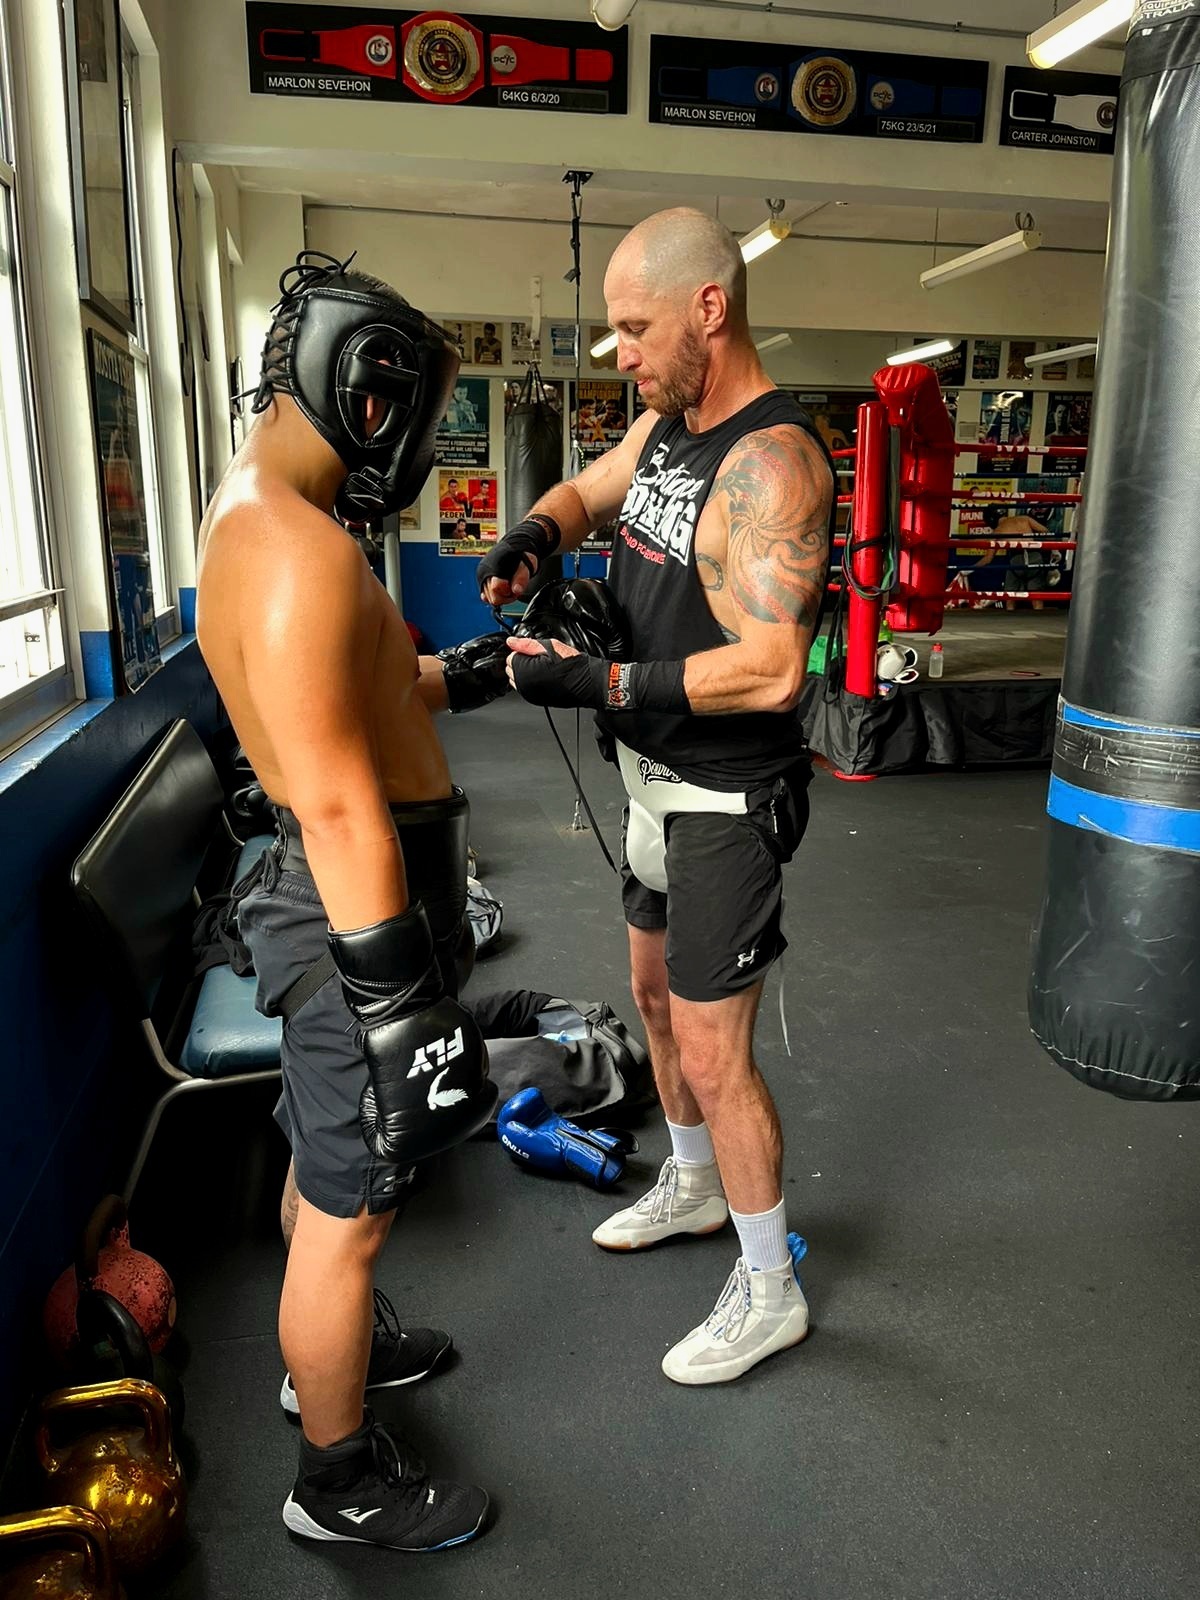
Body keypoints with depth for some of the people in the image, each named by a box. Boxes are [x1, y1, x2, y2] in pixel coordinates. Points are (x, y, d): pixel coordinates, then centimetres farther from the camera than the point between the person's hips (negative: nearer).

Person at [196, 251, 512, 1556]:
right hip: (359, 907, -11)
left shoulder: (254, 509, 9)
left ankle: (330, 1348, 52)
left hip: (330, 893, 11)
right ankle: (341, 1484, 31)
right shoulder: (298, 553, -25)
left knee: (325, 1149, 27)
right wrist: (406, 1009, -24)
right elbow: (338, 810, -28)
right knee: (352, 1205, 7)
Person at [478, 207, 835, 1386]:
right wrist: (534, 537, -3)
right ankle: (692, 1186, 48)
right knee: (656, 996, 23)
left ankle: (769, 1293, 23)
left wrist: (598, 684, -28)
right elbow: (582, 494, 21)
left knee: (712, 1054, 0)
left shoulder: (771, 461, -23)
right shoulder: (663, 424, 5)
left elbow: (770, 669, -30)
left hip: (727, 800, -9)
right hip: (654, 776, 10)